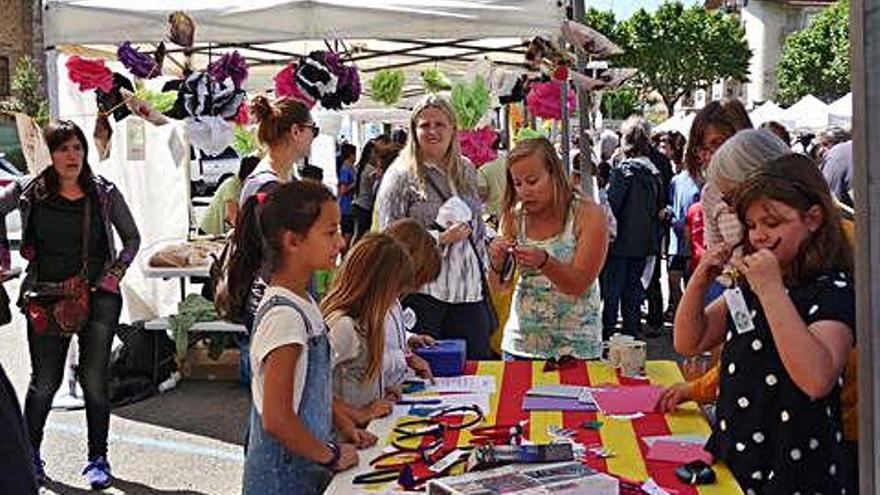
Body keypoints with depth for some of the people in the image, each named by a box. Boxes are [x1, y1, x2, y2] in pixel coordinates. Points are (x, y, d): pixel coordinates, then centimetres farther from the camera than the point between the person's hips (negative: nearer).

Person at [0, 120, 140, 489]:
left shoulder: (103, 192, 1)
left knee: (94, 379, 0)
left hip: (98, 296, 0)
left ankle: (98, 458, 14)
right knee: (45, 382, 5)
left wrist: (116, 273, -1)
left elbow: (131, 237, 10)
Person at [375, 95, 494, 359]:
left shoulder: (466, 170, 14)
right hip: (421, 290, -5)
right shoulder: (401, 175, -4)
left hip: (469, 289, 5)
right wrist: (440, 239, -16)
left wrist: (483, 266, 16)